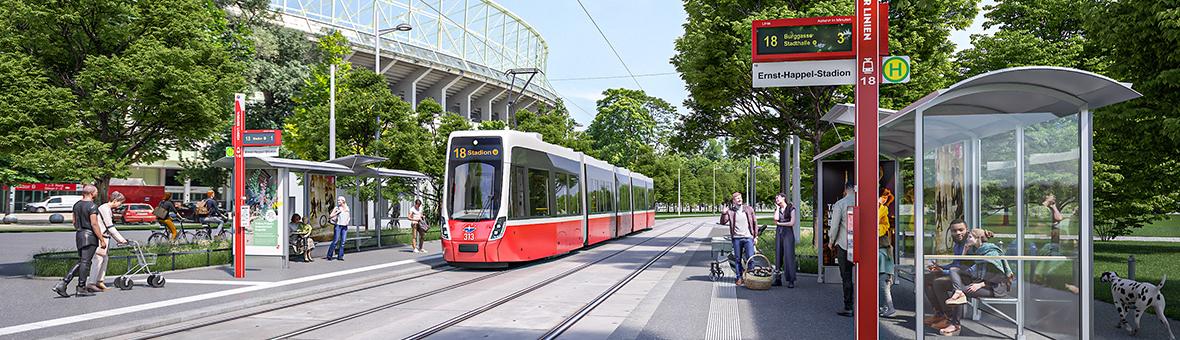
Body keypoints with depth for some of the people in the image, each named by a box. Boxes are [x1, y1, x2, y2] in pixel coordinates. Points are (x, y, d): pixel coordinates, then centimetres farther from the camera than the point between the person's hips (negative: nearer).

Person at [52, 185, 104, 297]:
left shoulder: (77, 205, 13)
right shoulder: (92, 206, -13)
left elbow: (74, 222, 19)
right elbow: (94, 224, -17)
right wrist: (102, 240, -14)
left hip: (79, 235, 8)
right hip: (90, 236, -8)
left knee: (80, 262, 14)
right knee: (85, 262, -2)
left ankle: (62, 284, 5)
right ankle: (81, 289, 3)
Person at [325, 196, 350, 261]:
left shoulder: (347, 208, 10)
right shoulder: (336, 208, -1)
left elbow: (349, 216, 23)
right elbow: (330, 216, -5)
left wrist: (347, 221, 5)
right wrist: (337, 212, -14)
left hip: (345, 226, 4)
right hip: (338, 225, -4)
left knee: (343, 242, 2)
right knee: (335, 241, -8)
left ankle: (340, 256, 7)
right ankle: (329, 256, 0)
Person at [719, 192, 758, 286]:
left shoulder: (749, 209, 6)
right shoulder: (730, 211, 3)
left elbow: (755, 223, 10)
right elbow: (723, 222, -4)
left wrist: (756, 236, 7)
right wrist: (723, 214, -23)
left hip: (748, 237, 0)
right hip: (736, 238, 0)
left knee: (750, 258, -6)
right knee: (738, 259, 7)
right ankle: (739, 277, 15)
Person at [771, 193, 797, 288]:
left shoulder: (791, 208, 0)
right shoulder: (777, 209, 15)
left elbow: (792, 223, -7)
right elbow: (776, 219, -3)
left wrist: (779, 223, 0)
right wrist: (777, 208, 2)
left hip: (788, 233, -5)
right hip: (778, 233, 5)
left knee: (788, 256, -9)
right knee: (778, 256, 1)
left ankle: (791, 281, -7)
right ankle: (778, 279, 3)